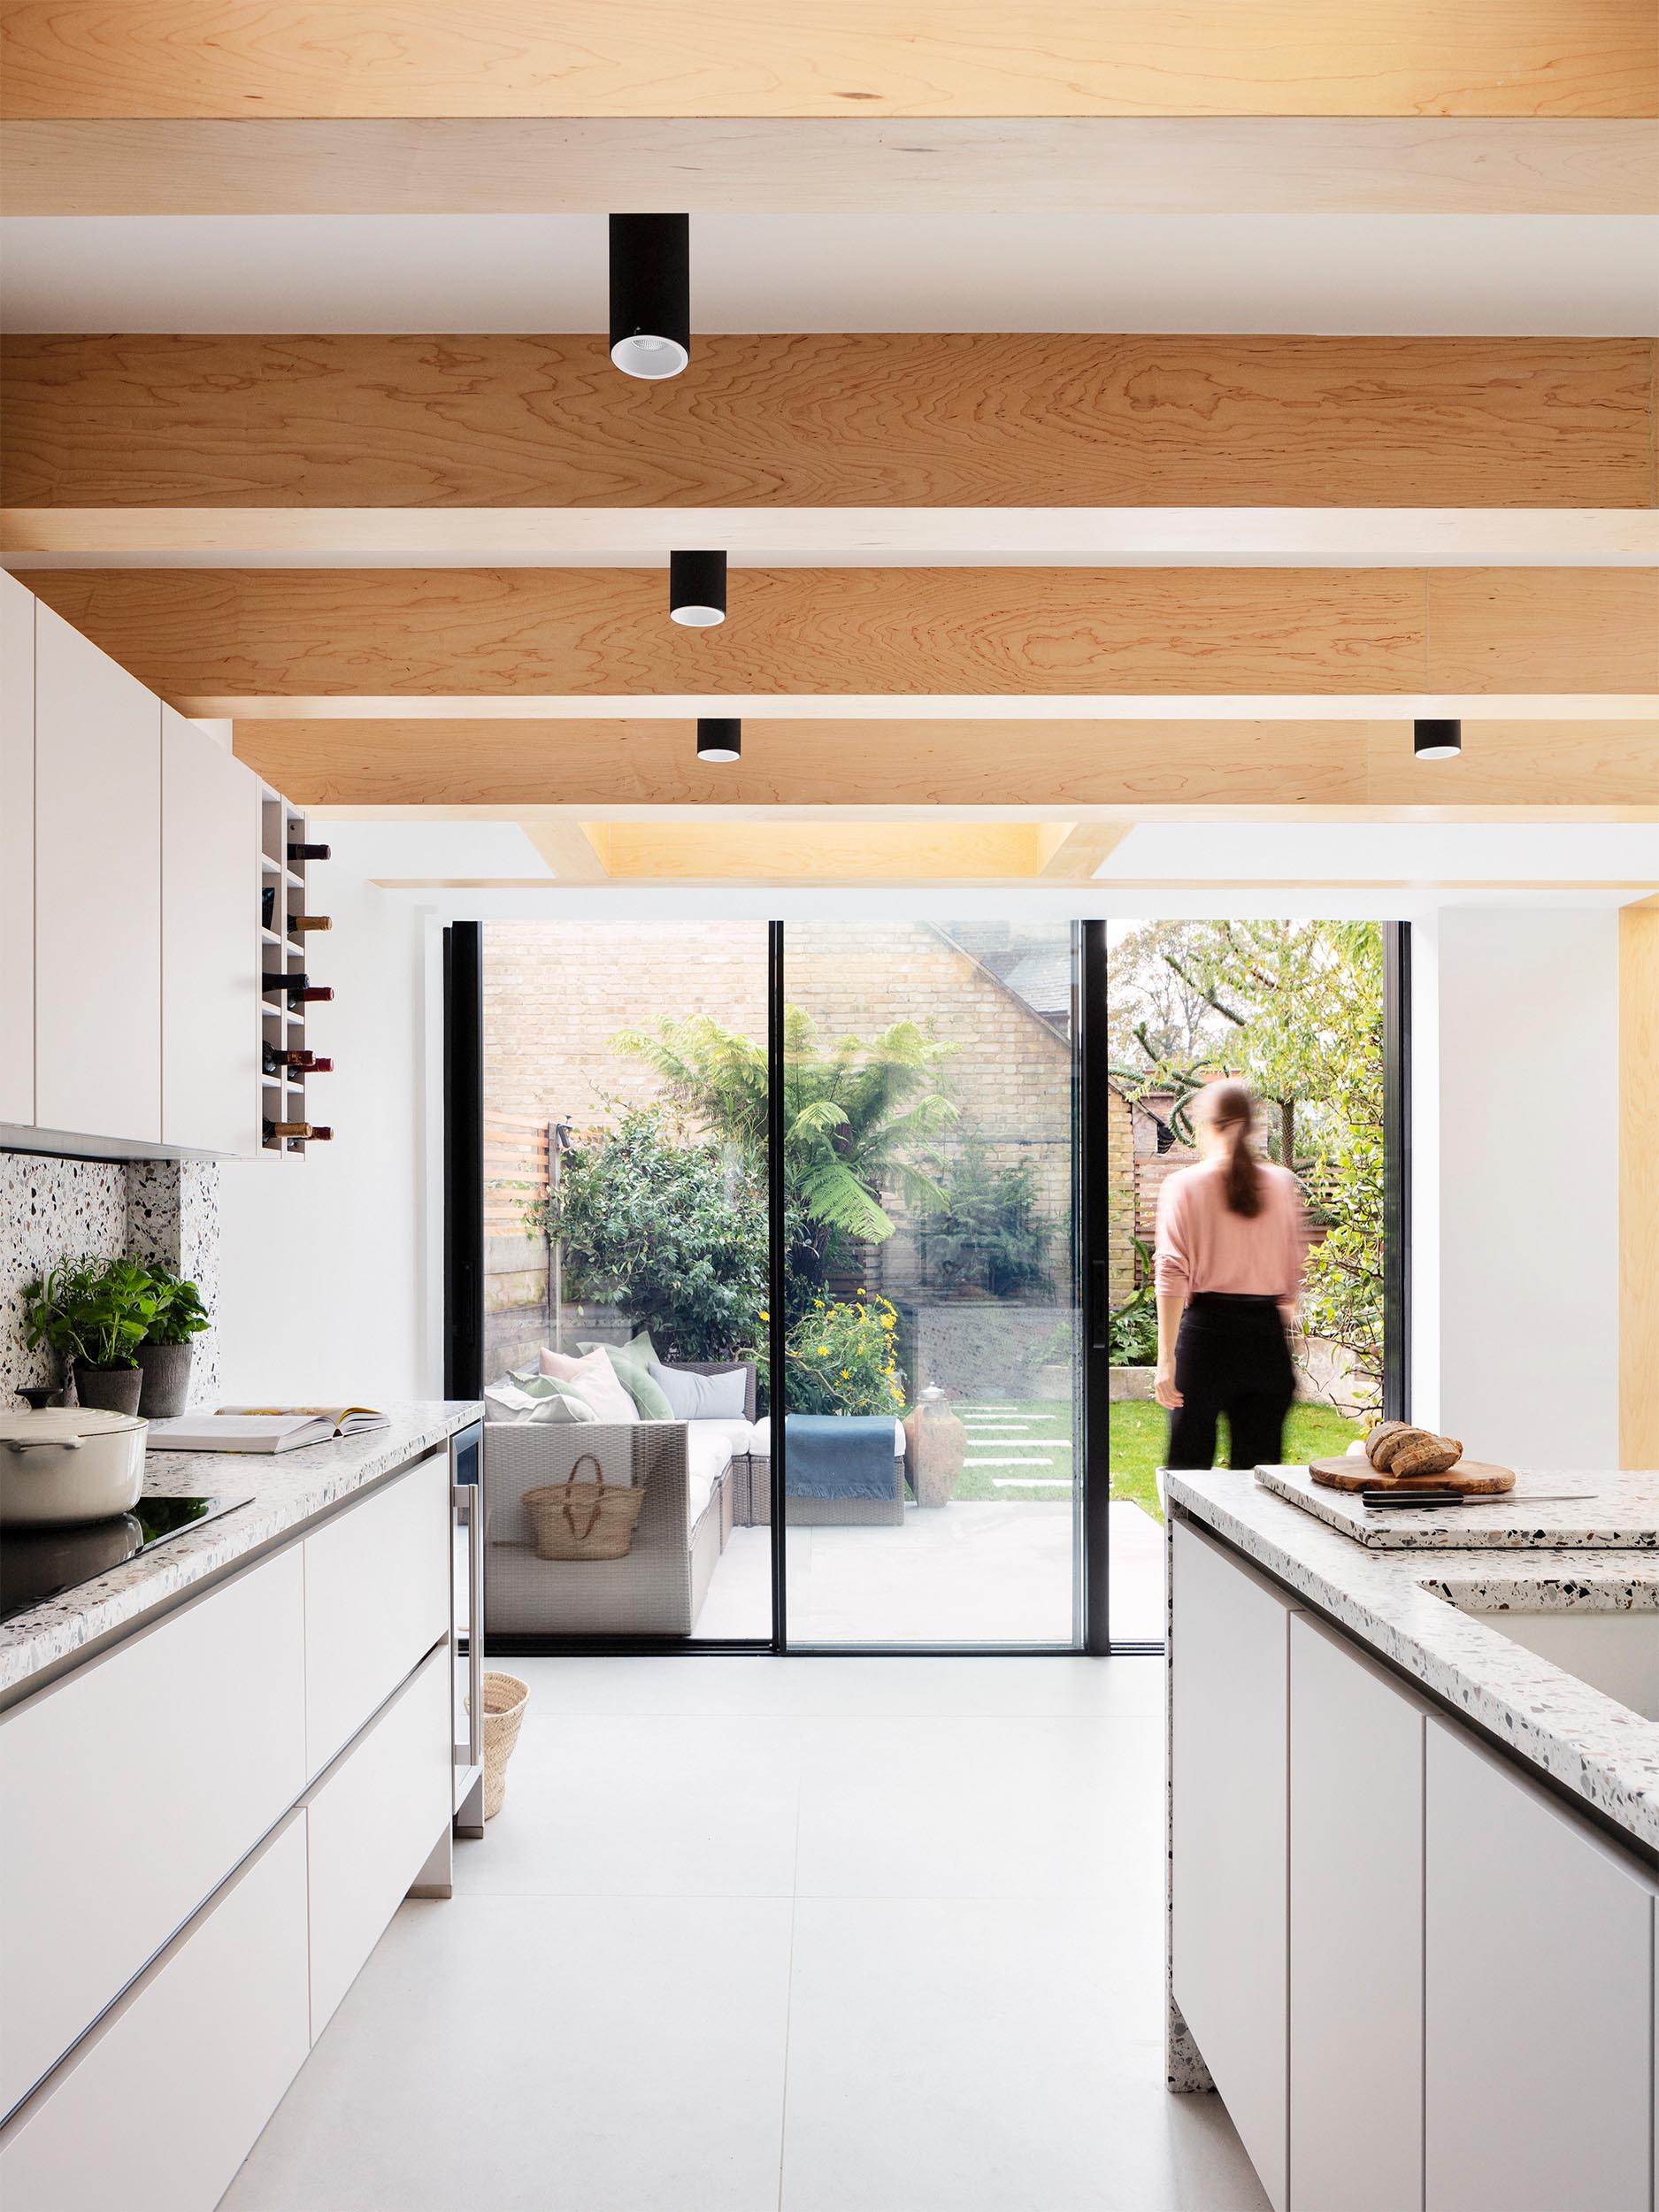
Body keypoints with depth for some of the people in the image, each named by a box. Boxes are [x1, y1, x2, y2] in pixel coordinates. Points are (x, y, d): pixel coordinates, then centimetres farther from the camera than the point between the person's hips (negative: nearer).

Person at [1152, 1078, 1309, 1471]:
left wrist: (1166, 1357, -10)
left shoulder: (1184, 1185, -4)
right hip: (1267, 1334, 3)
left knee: (1190, 1465, 6)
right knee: (1260, 1465, 9)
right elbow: (1295, 1268, 8)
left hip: (1207, 1328, -3)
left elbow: (1172, 1272, -9)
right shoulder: (1283, 1184, 6)